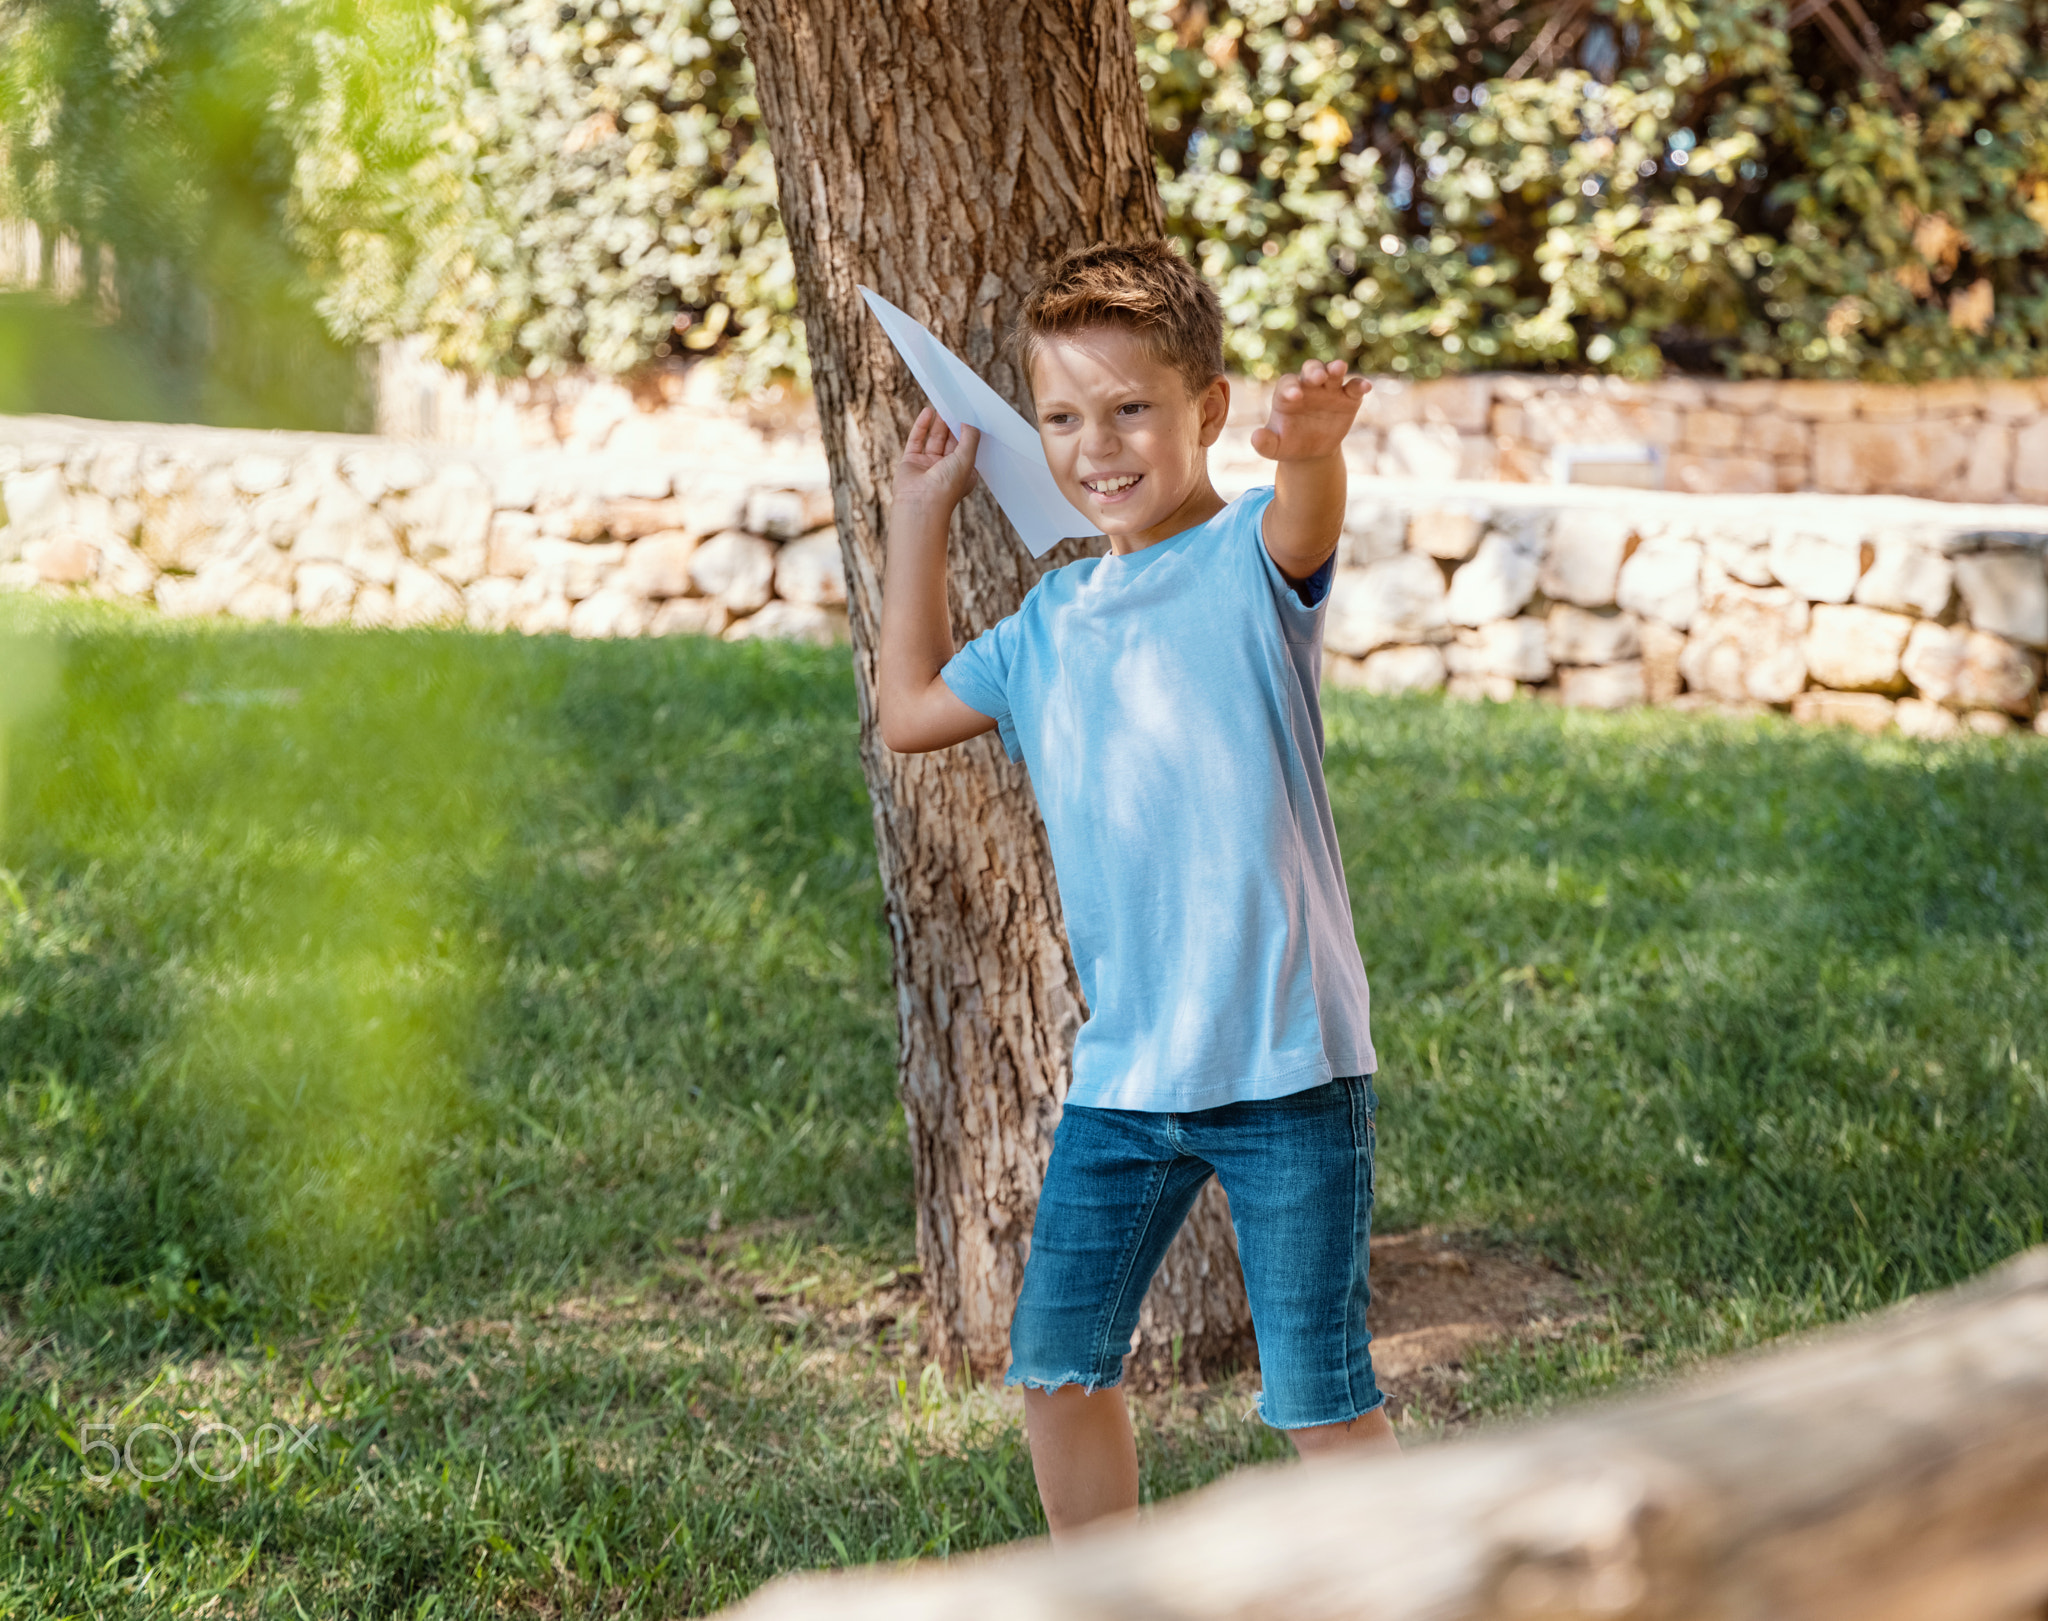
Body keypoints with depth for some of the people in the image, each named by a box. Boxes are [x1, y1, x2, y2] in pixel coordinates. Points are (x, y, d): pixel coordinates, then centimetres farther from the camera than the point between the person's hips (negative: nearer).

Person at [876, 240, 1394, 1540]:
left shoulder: (1251, 562, -7)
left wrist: (1313, 448, -56)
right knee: (1059, 1365, 13)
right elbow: (913, 707, 25)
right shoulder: (1055, 618, 12)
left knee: (1321, 1399, 1)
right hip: (1121, 1072, 6)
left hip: (1285, 1063, -6)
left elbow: (1306, 522, -32)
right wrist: (923, 512, 22)